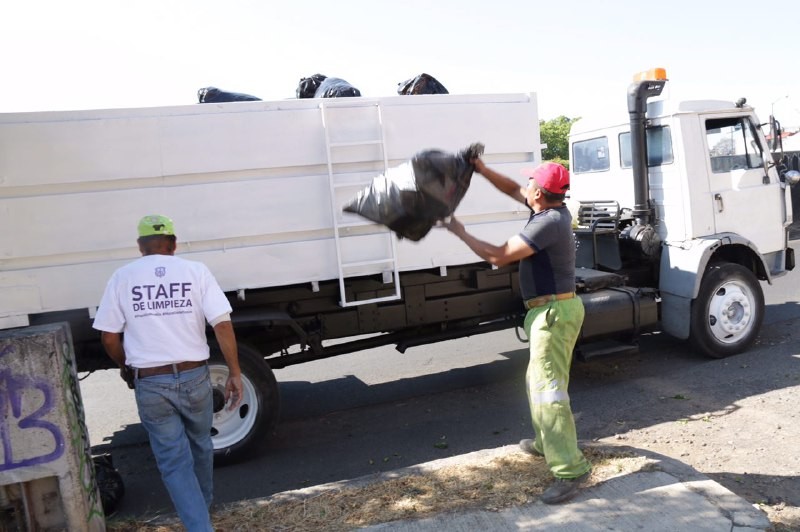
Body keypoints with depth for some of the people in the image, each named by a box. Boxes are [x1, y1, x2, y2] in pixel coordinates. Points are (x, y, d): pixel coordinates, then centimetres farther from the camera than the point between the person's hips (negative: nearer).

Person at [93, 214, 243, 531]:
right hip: (194, 377, 1)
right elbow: (222, 324, -10)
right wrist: (235, 373, -5)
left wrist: (126, 368, 20)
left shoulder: (122, 277, 0)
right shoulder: (195, 271, -3)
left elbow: (108, 337, 2)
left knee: (174, 460, 7)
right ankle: (202, 503, 45)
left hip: (150, 383, -1)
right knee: (200, 446, 24)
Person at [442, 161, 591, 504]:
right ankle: (546, 443, 39)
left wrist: (459, 232, -11)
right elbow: (513, 190, 21)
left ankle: (570, 470, -6)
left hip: (553, 312, -11)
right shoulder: (553, 209, 7)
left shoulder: (548, 223, -22)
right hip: (555, 309, 11)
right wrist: (482, 170, 9)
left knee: (548, 390, -10)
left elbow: (498, 256, -22)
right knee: (538, 381, 23)